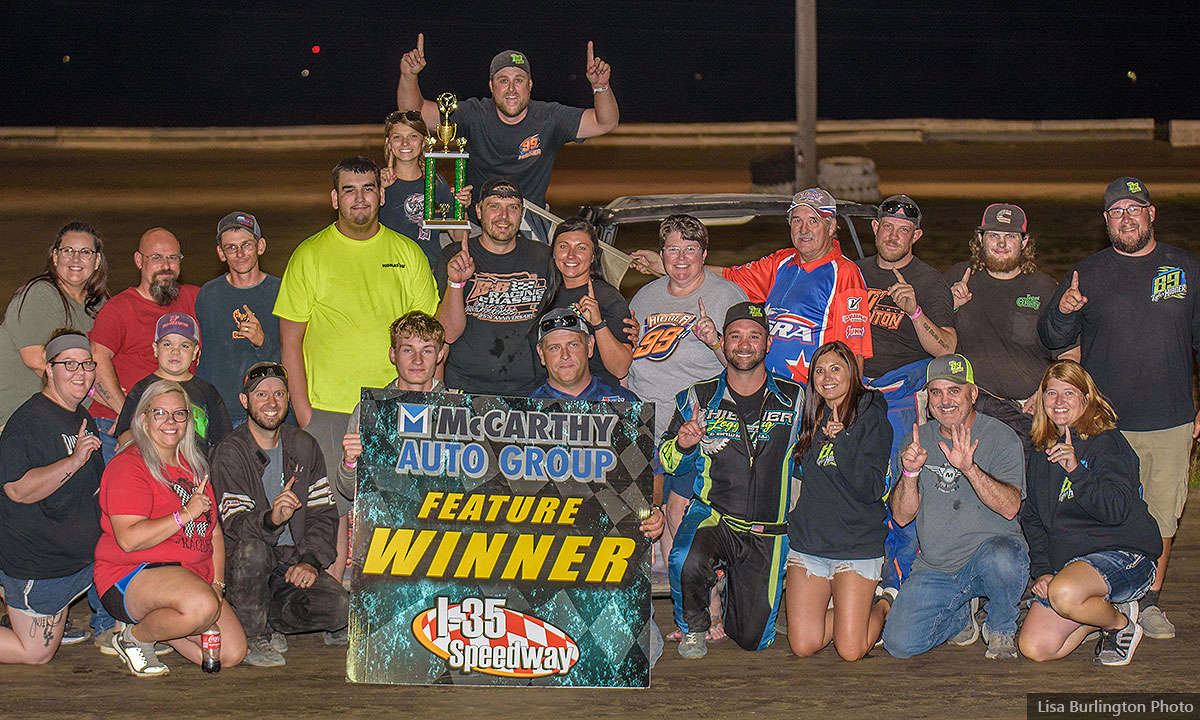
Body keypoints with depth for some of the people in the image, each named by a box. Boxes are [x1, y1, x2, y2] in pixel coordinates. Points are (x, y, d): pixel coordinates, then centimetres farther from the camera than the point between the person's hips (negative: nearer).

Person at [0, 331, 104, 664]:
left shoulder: (82, 418, 12)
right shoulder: (31, 420, -19)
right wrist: (74, 461, -32)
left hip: (78, 555, 9)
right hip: (33, 558, -9)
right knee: (36, 654, -4)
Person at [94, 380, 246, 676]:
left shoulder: (194, 466, 16)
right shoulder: (129, 466, -10)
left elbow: (214, 532, 19)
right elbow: (129, 538, -21)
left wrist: (217, 583, 5)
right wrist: (185, 514, -22)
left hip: (194, 575, 8)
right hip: (130, 575, -8)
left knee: (232, 653, -6)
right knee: (202, 606, -36)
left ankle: (155, 626, 16)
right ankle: (134, 637, -8)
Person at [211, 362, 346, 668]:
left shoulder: (303, 446, 7)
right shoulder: (229, 453, -8)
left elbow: (323, 514, 6)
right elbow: (235, 524, -19)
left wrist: (310, 560, -12)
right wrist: (271, 519, -41)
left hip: (292, 562, 4)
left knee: (339, 607, -21)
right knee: (252, 549, -38)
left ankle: (266, 620, 7)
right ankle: (253, 636, -15)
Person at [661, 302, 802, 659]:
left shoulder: (794, 399, 2)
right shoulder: (699, 398, 1)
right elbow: (666, 463, 11)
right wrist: (682, 445, -13)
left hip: (767, 532, 1)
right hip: (711, 515, -1)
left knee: (752, 638, 0)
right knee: (687, 562, -36)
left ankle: (733, 595, 36)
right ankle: (693, 626, -3)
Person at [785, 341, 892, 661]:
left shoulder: (871, 417, -6)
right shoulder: (811, 419, 11)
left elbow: (871, 490, -14)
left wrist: (841, 441, -22)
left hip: (857, 543, -5)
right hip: (807, 540, 5)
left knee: (850, 651, -9)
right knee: (803, 645, -5)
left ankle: (884, 607, 21)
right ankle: (844, 609, 23)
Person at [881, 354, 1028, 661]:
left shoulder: (1001, 437, -6)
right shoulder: (920, 439, 6)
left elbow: (1010, 507, -20)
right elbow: (902, 516, 2)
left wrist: (969, 468, -34)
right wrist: (910, 472, -17)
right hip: (934, 569, 3)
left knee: (1001, 560, -40)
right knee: (899, 644, -16)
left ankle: (1001, 631, -5)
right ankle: (960, 617, 18)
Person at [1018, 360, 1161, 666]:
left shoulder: (1107, 443, -7)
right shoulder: (1041, 454, 14)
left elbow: (1117, 511, -20)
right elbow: (1032, 519, 16)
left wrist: (1076, 471, -30)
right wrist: (1041, 570, 2)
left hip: (1122, 553, -7)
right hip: (1063, 563, 7)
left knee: (1064, 593, -38)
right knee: (1034, 648, -11)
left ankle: (1121, 624, -6)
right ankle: (1102, 612, 14)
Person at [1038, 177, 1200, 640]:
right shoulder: (1088, 275, 5)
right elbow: (1053, 340, 3)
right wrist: (1062, 311, -20)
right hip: (1107, 424, -1)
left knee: (1162, 517, 5)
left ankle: (1150, 603, 18)